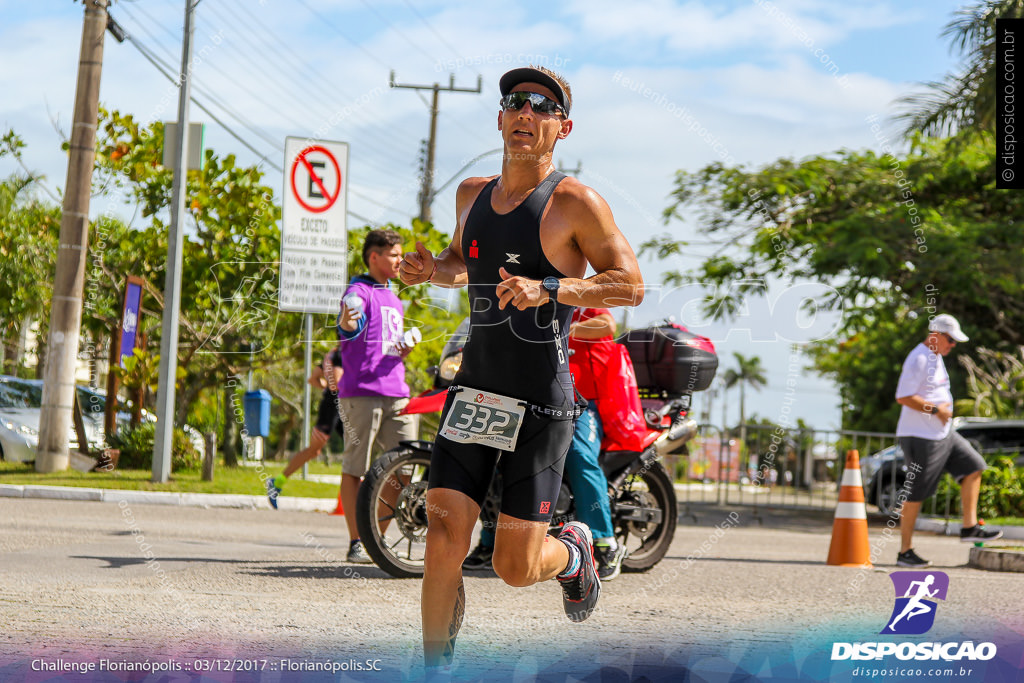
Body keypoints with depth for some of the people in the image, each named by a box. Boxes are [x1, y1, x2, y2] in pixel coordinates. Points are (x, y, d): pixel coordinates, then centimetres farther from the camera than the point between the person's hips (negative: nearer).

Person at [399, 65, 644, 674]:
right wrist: (432, 270, 6)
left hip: (542, 404, -4)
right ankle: (436, 670, 4)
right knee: (444, 542, -8)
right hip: (474, 390, 4)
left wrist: (546, 290, -24)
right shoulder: (473, 194, 11)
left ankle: (573, 552, 36)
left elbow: (631, 285, -10)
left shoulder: (576, 202, -7)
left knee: (516, 568, 2)